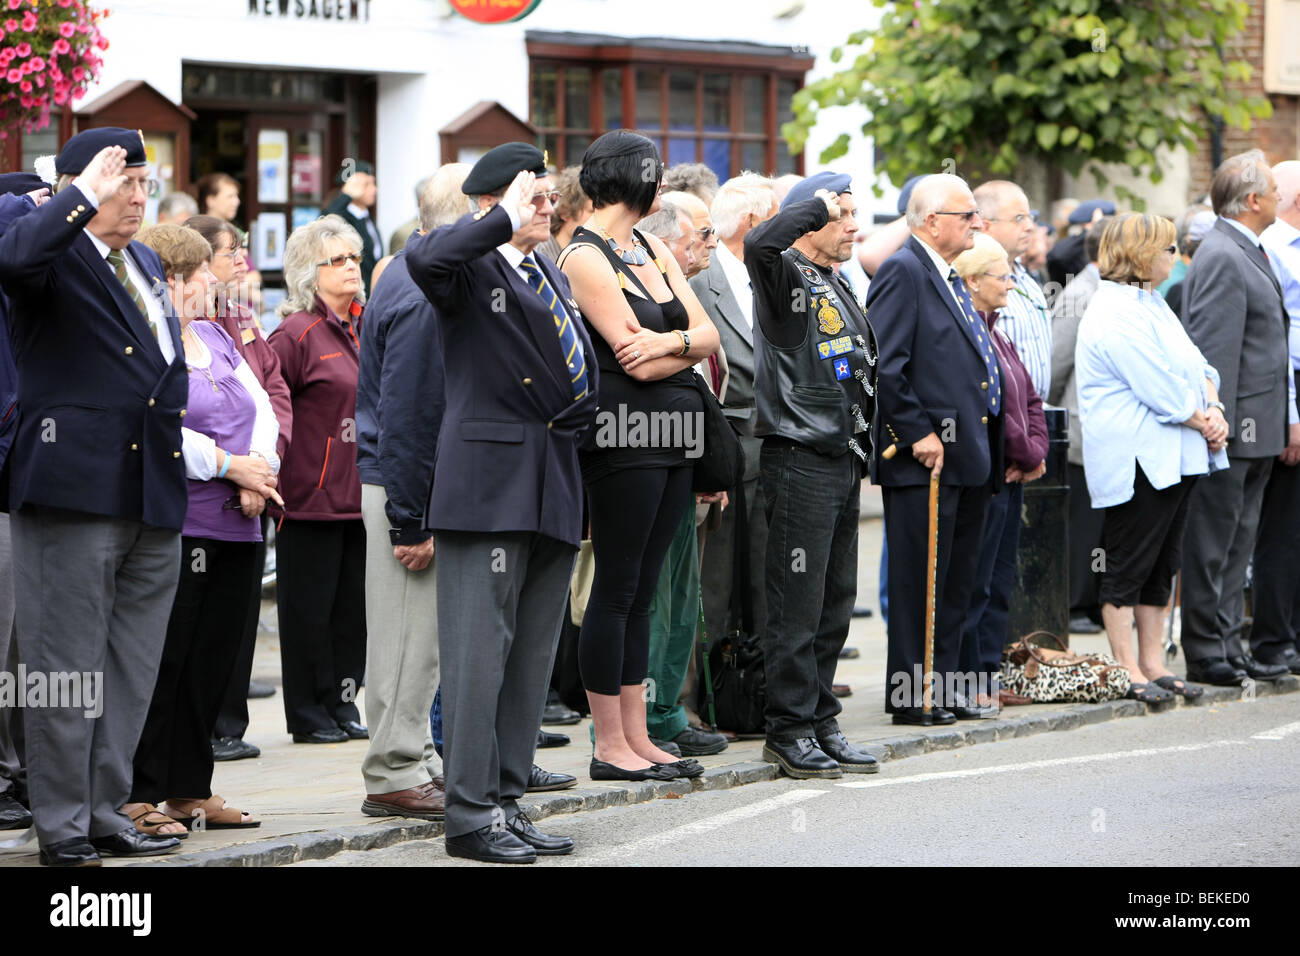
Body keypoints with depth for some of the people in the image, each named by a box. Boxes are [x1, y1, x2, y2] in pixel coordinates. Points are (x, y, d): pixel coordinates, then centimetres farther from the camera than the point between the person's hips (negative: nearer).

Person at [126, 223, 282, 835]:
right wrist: (231, 466, -14)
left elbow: (263, 410, 14)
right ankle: (137, 796, -1)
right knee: (163, 662, -7)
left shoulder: (215, 338, 18)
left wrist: (258, 471, -5)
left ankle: (190, 789, 18)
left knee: (213, 660, 10)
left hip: (236, 528, 8)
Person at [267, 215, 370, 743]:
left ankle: (344, 704, 18)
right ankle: (309, 714, 7)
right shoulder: (297, 333, -9)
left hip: (360, 493, 7)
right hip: (313, 495, -7)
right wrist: (276, 455, -14)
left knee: (355, 603, 9)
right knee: (310, 605, 0)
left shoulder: (363, 329, 13)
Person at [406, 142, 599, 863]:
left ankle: (506, 799, 16)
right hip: (489, 481, -9)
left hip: (552, 483, 9)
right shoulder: (471, 266, -6)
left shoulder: (552, 275, 20)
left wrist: (578, 417, 16)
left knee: (533, 653, 10)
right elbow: (424, 259, -30)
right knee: (480, 648, -8)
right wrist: (504, 221, -21)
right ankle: (471, 812, -5)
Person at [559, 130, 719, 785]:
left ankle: (637, 738, 13)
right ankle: (610, 745, 2)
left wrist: (670, 341, -13)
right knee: (617, 589, -3)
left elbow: (709, 336, 7)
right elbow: (637, 362, -16)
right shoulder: (585, 258, -10)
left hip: (672, 436, 8)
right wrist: (691, 343, 0)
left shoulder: (655, 252, 16)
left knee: (641, 590, 10)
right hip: (623, 432, -8)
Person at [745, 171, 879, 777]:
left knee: (836, 601, 12)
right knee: (798, 603, -6)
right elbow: (758, 245, -33)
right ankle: (788, 730, -1)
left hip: (843, 460, 9)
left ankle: (820, 722, 18)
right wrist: (820, 203, -22)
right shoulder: (786, 277, -8)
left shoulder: (837, 288, 19)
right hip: (799, 459, -9)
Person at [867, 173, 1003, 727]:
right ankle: (912, 697, 0)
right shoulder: (903, 272, -11)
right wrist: (918, 434, -19)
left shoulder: (951, 280, 19)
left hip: (968, 458, 10)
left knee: (957, 583, 13)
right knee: (920, 581, -5)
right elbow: (884, 365, -19)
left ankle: (943, 691, 19)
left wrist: (990, 449, 17)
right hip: (925, 460, -10)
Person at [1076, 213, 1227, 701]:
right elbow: (1160, 387, -19)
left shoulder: (1151, 304, 17)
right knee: (1128, 566, -4)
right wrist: (1203, 423, -10)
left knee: (1162, 564, 12)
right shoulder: (1114, 313, -15)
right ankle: (1128, 670, -1)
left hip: (1176, 457, 10)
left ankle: (1152, 664, 17)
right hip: (1136, 461, -10)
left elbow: (1195, 363, 15)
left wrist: (1213, 409, -2)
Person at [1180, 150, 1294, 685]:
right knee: (1213, 546, -3)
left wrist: (1286, 420, 21)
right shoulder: (1221, 258, -16)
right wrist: (1217, 426, -23)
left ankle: (1228, 648, 18)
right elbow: (1214, 353, -20)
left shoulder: (1249, 254, 17)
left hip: (1258, 432, 10)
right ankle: (1206, 654, 2)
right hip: (1233, 429, -10)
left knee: (1236, 544, 13)